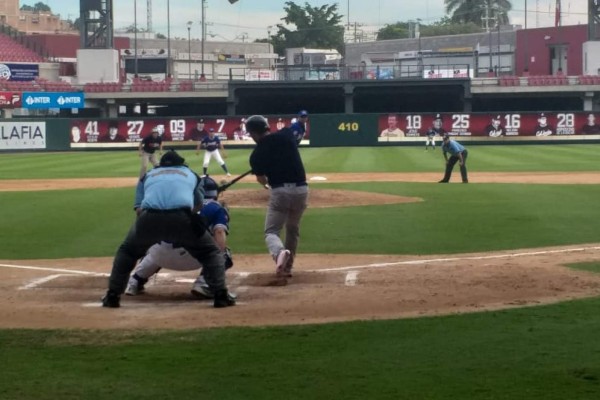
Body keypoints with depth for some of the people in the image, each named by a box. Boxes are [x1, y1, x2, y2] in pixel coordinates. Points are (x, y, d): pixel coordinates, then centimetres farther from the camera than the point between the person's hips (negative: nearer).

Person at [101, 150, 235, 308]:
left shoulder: (148, 175, 35)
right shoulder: (191, 174, 34)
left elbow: (139, 208, 25)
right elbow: (197, 206, 34)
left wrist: (154, 230, 32)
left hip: (149, 218, 1)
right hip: (182, 218, -1)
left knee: (126, 251, 29)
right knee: (211, 252, 21)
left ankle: (112, 296, 23)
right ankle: (221, 295, 6)